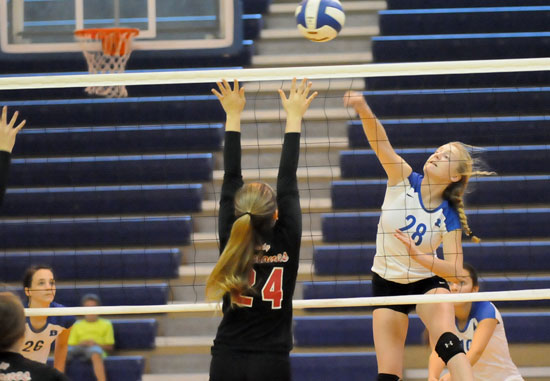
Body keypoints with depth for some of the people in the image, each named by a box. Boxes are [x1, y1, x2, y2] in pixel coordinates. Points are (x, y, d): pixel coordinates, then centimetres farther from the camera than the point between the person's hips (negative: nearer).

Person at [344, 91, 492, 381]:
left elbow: (454, 270, -17)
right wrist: (364, 110, -46)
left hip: (428, 282, -2)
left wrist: (417, 256, -33)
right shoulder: (403, 180, -12)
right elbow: (380, 143, -28)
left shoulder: (448, 216, -14)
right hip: (387, 283, 2)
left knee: (446, 340, -31)